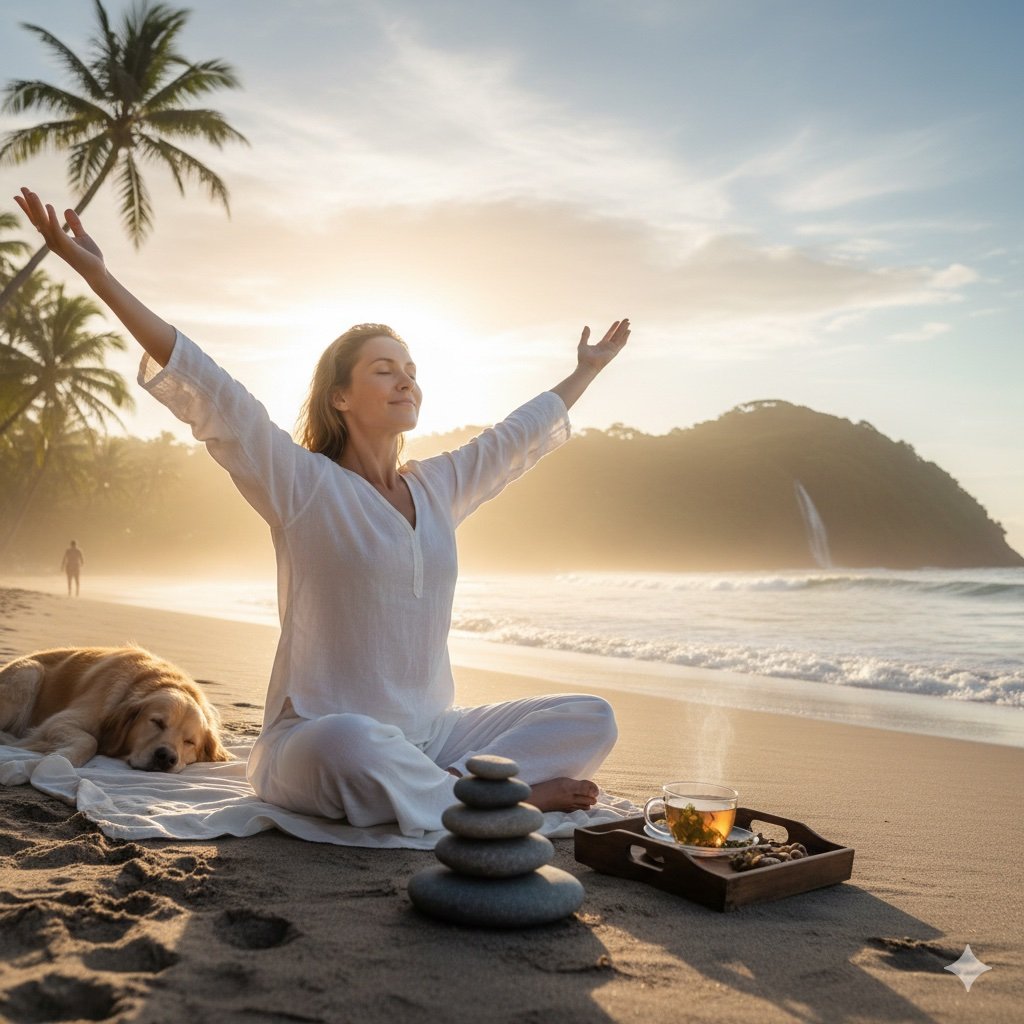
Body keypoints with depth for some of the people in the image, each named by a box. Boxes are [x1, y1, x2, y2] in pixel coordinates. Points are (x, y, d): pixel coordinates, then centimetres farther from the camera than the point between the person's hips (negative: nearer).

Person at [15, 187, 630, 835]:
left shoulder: (439, 487, 12)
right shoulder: (303, 485, -4)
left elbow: (523, 433, 26)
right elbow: (210, 392, -14)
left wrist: (587, 371, 38)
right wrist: (99, 276, -20)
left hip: (432, 733, 6)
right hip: (316, 739, -5)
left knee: (592, 720, -9)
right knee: (349, 745, -41)